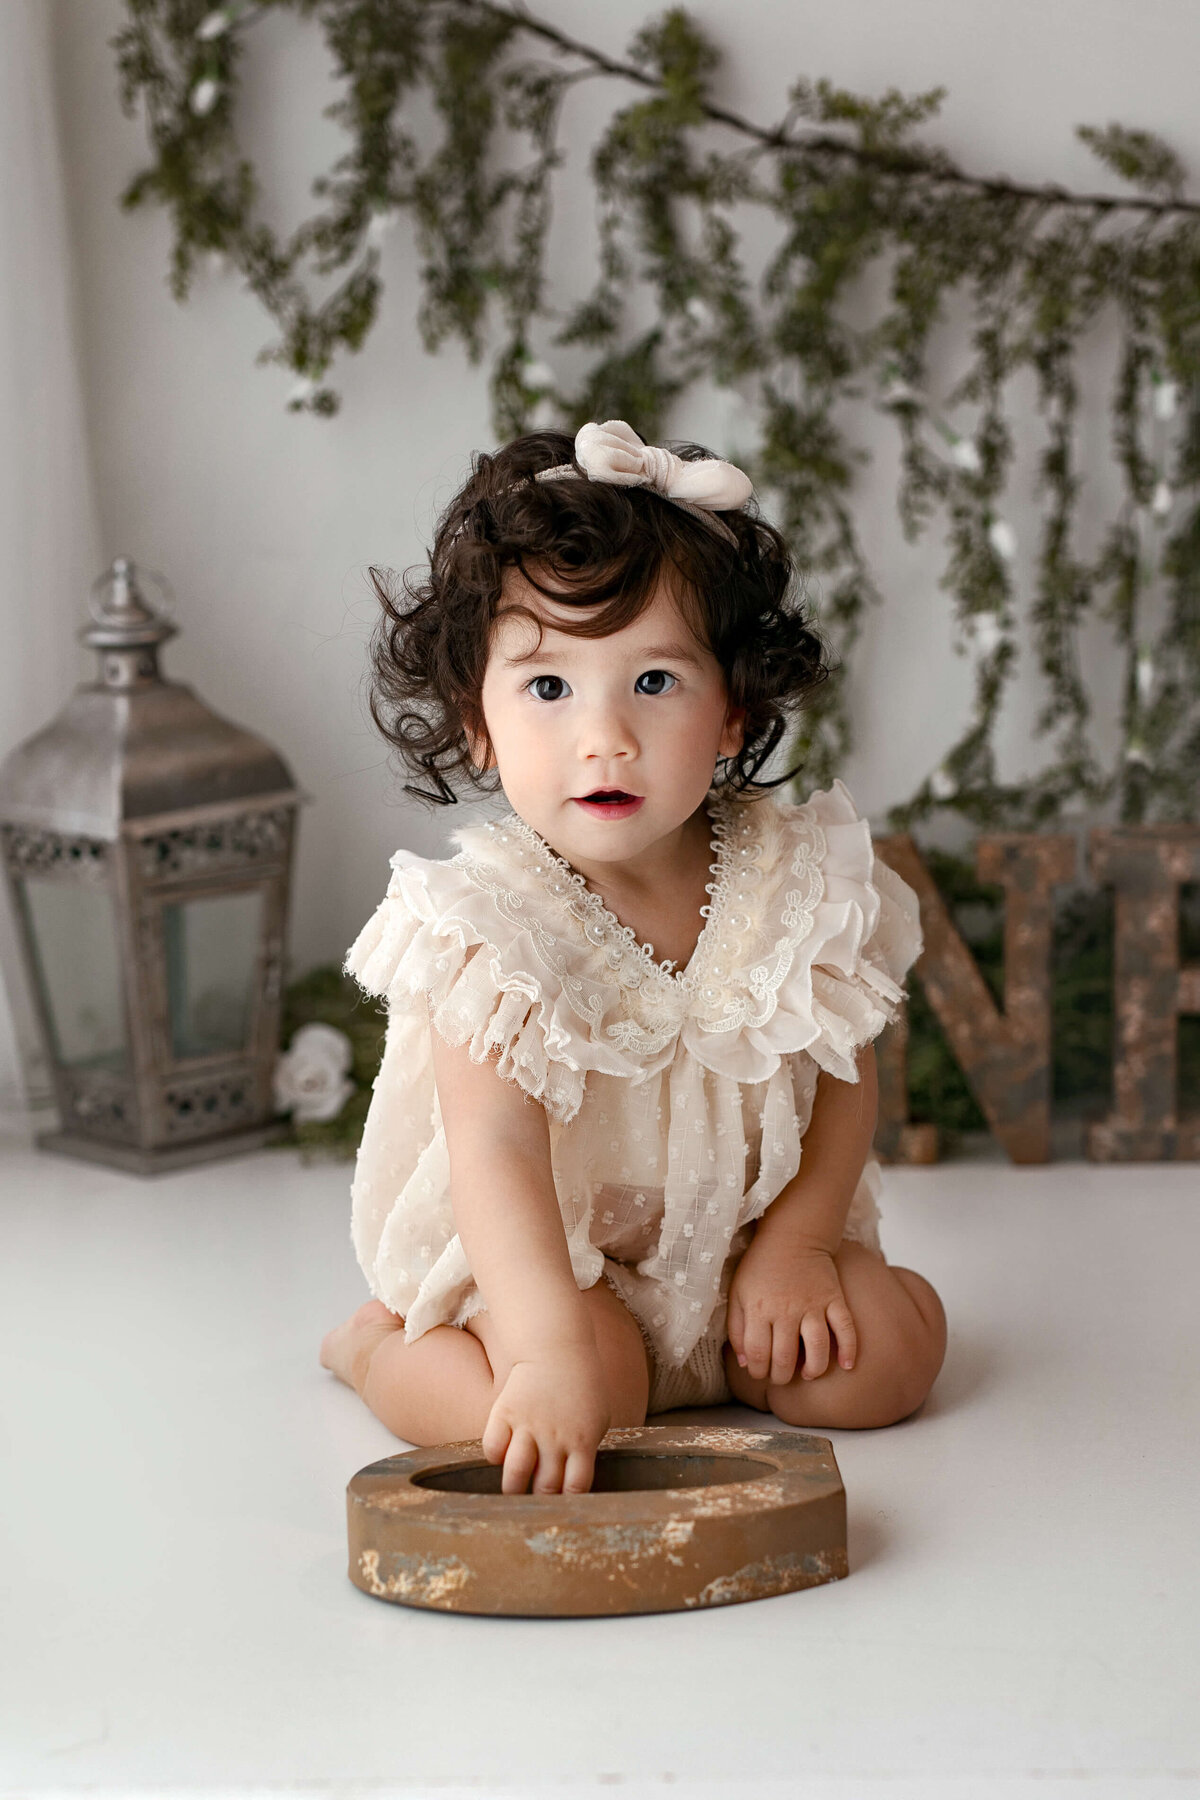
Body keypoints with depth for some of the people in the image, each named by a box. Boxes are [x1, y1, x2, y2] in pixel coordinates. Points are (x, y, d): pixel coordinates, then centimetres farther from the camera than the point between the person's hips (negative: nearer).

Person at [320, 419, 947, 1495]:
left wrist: (792, 1243, -12)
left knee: (883, 1357, -13)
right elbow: (496, 1151, -36)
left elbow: (845, 1079, 1)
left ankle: (710, 1351, 17)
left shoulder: (797, 877, -12)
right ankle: (379, 1342, 2)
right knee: (590, 1395, -28)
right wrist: (554, 1350, -49)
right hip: (533, 1253, -4)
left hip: (738, 1227, 5)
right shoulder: (491, 921, -25)